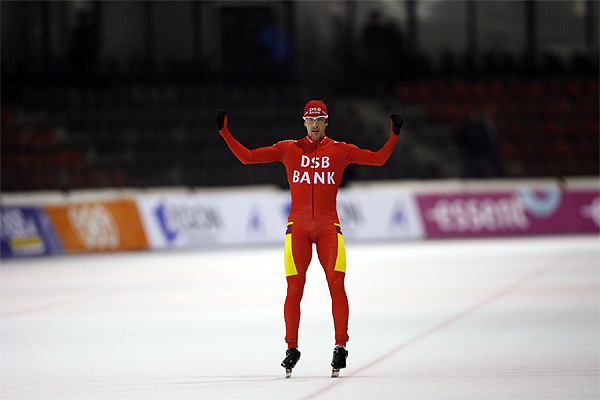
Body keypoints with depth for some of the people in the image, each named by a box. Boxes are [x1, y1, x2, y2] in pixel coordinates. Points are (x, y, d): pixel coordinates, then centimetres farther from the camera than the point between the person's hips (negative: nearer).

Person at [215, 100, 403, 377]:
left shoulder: (340, 151, 8)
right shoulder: (289, 149, 8)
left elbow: (379, 159, 7)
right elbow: (247, 157, 8)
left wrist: (394, 135, -6)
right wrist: (225, 132, 2)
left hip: (328, 228, 0)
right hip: (298, 228, 0)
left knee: (336, 284, -13)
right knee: (294, 289, -4)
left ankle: (340, 346, -7)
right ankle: (292, 348, 9)